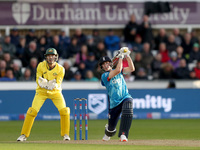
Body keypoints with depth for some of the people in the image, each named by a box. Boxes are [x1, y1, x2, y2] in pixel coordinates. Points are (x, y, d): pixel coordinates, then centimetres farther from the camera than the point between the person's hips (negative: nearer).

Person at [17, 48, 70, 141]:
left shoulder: (60, 69, -14)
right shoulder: (41, 66, -13)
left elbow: (58, 84, -18)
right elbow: (38, 81, -14)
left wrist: (54, 85, -41)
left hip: (55, 92, 0)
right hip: (41, 92, 0)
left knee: (64, 111, -15)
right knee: (32, 111, -14)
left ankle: (65, 134, 2)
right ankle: (24, 135, -4)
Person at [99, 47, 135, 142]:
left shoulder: (119, 71, 9)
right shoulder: (104, 76, -8)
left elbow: (131, 69, 0)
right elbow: (117, 70, -21)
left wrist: (127, 56, -7)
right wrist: (121, 56, -14)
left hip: (125, 98, 2)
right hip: (114, 103, -2)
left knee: (127, 112, -34)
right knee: (111, 126, 7)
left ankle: (123, 135, -35)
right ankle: (108, 134, 46)